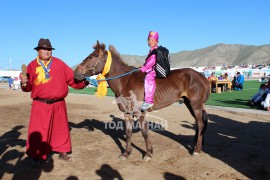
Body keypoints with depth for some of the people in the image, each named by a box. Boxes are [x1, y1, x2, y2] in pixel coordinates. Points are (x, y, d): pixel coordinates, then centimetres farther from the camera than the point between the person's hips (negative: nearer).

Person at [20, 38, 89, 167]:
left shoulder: (59, 63, 3)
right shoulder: (32, 65, 2)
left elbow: (72, 78, -2)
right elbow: (28, 87, 2)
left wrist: (83, 82, -17)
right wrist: (24, 83, -19)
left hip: (58, 104, 2)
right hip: (40, 105, -1)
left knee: (61, 128, 13)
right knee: (38, 131, 3)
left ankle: (63, 152, 30)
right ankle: (37, 156, 20)